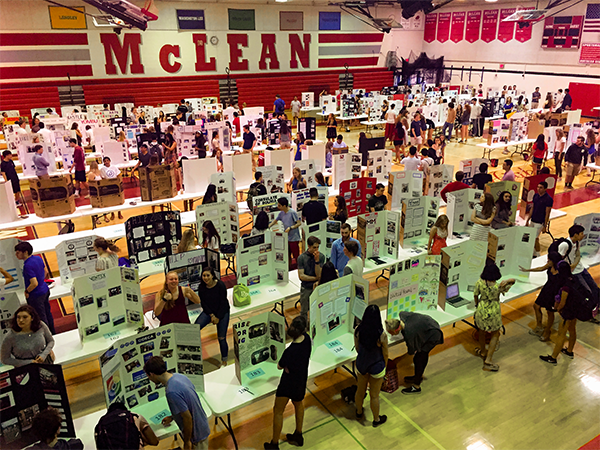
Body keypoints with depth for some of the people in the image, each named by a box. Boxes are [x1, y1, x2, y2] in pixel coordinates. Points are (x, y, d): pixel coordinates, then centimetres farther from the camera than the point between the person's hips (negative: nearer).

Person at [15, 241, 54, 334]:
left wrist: (26, 291, -14)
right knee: (47, 313, 23)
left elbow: (34, 283, -30)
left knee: (41, 318, 7)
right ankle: (52, 332, 38)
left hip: (36, 295, -9)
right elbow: (45, 272, 14)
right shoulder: (38, 258, -1)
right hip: (45, 290, 9)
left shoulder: (28, 265, -27)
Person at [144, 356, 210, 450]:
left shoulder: (171, 392, -31)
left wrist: (187, 442, -14)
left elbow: (187, 418, -27)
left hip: (196, 434, -8)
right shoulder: (179, 376, -4)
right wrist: (172, 417, 25)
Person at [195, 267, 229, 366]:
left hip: (222, 312, -3)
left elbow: (223, 302, -14)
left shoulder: (220, 285, -18)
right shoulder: (201, 287, -7)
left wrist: (218, 317, -13)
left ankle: (224, 360, 17)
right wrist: (211, 315, -11)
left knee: (222, 338, 0)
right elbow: (203, 303, -3)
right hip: (208, 311, 3)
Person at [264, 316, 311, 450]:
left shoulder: (290, 351, -37)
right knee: (298, 404, 30)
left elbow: (280, 366, -18)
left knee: (278, 411, 14)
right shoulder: (307, 339, -18)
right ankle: (298, 436, 48)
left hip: (288, 384, -7)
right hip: (301, 380, 7)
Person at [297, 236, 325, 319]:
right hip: (306, 288, -1)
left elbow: (319, 274, -14)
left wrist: (317, 260, -24)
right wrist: (316, 278, -11)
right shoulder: (301, 257, -12)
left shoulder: (321, 256, -8)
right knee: (304, 312, 12)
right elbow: (301, 276, -14)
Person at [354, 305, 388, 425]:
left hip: (361, 365, 3)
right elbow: (385, 354, -14)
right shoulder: (382, 335, -30)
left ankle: (359, 412, 52)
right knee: (374, 396, 19)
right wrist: (384, 366, 7)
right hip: (376, 368, -3)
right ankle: (376, 420, 42)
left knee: (360, 390, 27)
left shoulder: (357, 331, -20)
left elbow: (357, 348, -2)